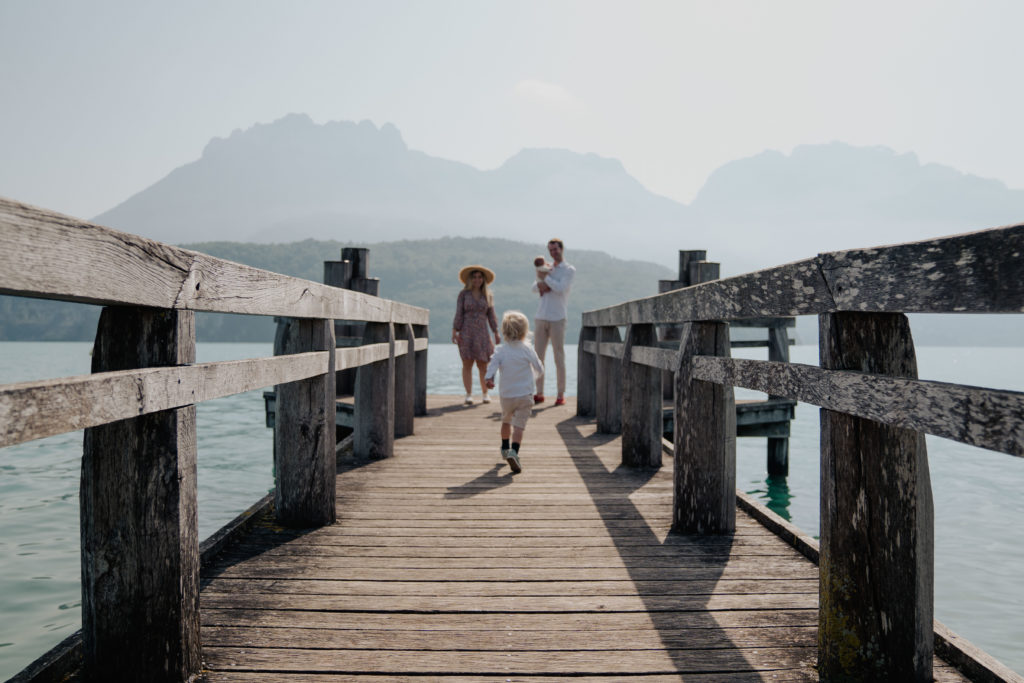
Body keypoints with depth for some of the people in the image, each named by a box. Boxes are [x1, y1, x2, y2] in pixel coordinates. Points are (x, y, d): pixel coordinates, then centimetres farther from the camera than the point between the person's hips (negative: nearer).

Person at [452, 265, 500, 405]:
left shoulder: (488, 296, 10)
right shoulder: (463, 294, 4)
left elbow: (491, 316, 11)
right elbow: (458, 314, 1)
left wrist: (496, 333, 6)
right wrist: (454, 332, -7)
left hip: (482, 333, 1)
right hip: (466, 332, -1)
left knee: (483, 364, 0)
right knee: (467, 363, -2)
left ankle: (485, 393, 10)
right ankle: (469, 394, 1)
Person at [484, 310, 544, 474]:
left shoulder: (500, 351, -2)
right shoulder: (527, 349, -4)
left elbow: (492, 365, -19)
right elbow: (539, 369, 5)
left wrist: (488, 378, -29)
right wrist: (533, 375, 25)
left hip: (506, 395, 3)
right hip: (525, 395, -3)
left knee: (506, 421, 26)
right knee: (518, 426, -7)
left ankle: (505, 448, 43)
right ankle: (513, 451, -28)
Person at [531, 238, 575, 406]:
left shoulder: (569, 270, 2)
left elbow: (561, 288, -13)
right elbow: (534, 287, 11)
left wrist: (545, 276, -5)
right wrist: (541, 285, -11)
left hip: (557, 318, -5)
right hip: (541, 317, 5)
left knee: (559, 357, -3)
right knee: (538, 356, 5)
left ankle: (561, 395, 2)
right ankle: (539, 393, 11)